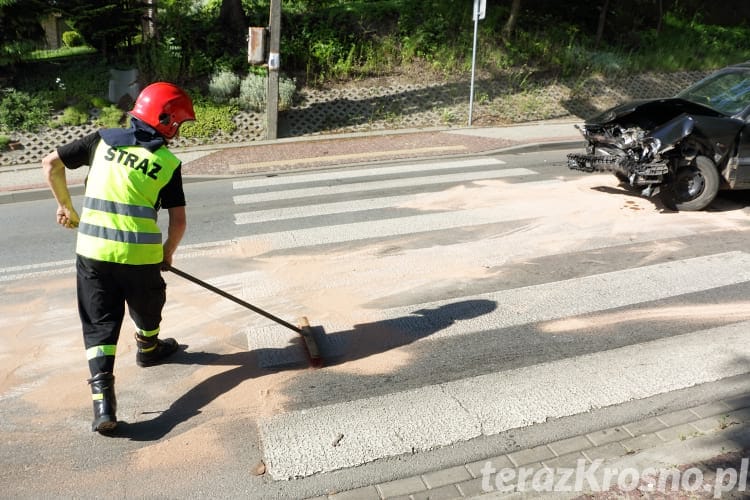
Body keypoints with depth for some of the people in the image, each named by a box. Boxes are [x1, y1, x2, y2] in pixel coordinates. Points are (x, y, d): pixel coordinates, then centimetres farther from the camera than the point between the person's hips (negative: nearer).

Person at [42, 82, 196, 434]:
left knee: (99, 321, 7)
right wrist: (168, 253, 16)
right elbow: (178, 222, -2)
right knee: (147, 304, 26)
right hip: (140, 253, -2)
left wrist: (65, 206, 24)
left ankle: (102, 396, -4)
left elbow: (51, 164, 11)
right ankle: (149, 348, 52)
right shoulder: (168, 163, -1)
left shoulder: (103, 139, 6)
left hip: (92, 249, 2)